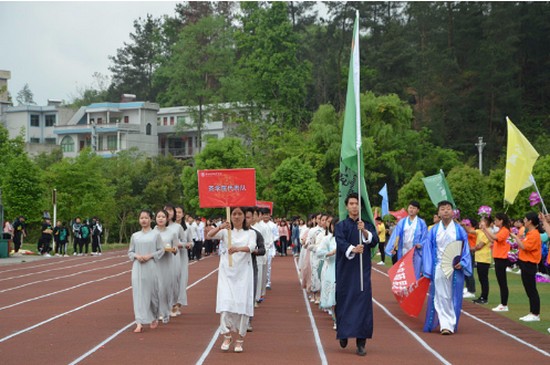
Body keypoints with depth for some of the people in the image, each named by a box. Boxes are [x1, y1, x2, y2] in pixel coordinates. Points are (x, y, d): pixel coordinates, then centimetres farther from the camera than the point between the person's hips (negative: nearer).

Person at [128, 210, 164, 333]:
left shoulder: (156, 234, 2)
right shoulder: (135, 236, 8)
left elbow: (161, 250, 1)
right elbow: (130, 252, 12)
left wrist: (150, 256, -13)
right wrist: (137, 256, -9)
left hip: (151, 267, -1)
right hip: (137, 268, 1)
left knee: (152, 292, 7)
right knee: (138, 293, -6)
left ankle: (154, 318, 31)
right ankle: (140, 323, -10)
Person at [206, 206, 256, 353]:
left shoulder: (250, 233, 6)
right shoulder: (225, 231, 7)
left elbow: (251, 247, -15)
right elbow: (210, 235, -12)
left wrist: (238, 249, -35)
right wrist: (220, 227, -32)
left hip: (243, 272, 0)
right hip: (227, 271, 0)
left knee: (242, 304, -3)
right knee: (226, 302, -10)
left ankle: (240, 339, 7)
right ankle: (227, 336, 5)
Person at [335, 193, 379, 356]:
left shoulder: (368, 225, 9)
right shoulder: (341, 226, 4)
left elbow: (374, 241, -7)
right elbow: (340, 242, -15)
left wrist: (364, 231, -25)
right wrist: (353, 249, -35)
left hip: (362, 271, 0)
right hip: (345, 270, 0)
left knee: (362, 303, -7)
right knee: (344, 302, 4)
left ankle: (361, 343, -7)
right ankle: (343, 333, 28)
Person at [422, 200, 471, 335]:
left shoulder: (459, 230, 3)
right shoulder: (434, 231, 6)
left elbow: (465, 249, 4)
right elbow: (428, 250, 7)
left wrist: (462, 263, -12)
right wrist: (428, 270, 0)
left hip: (455, 268, 0)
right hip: (439, 268, 1)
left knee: (453, 297, 1)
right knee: (441, 297, -3)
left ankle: (451, 324, 9)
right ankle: (445, 325, -1)